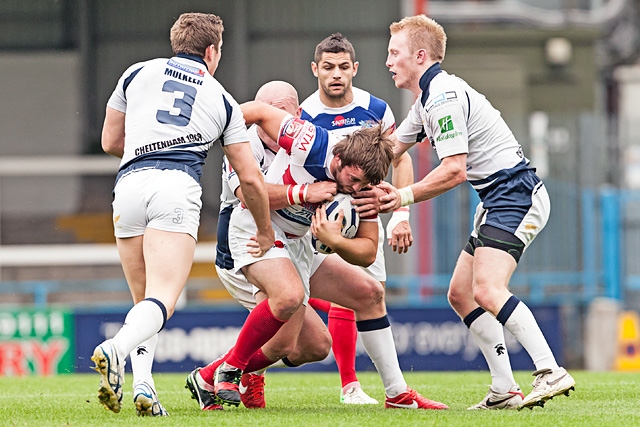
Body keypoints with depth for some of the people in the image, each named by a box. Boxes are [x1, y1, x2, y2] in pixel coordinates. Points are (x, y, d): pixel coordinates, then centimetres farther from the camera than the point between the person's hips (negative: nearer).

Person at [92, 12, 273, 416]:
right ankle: (115, 350, -43)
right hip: (178, 187, -3)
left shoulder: (138, 73, 21)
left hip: (129, 183, 3)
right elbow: (250, 177, 18)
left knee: (144, 302, 16)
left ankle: (143, 386, -2)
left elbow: (110, 141, 28)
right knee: (162, 301, -14)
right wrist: (265, 231, 33)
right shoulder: (223, 101, 19)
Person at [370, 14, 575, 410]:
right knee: (460, 293, 10)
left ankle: (551, 372, -31)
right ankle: (505, 390, 7)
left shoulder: (444, 96, -16)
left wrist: (405, 196, -14)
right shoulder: (429, 98, 17)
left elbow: (455, 171, -22)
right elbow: (388, 151, 27)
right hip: (498, 201, 11)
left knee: (487, 290, -25)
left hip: (516, 194, -11)